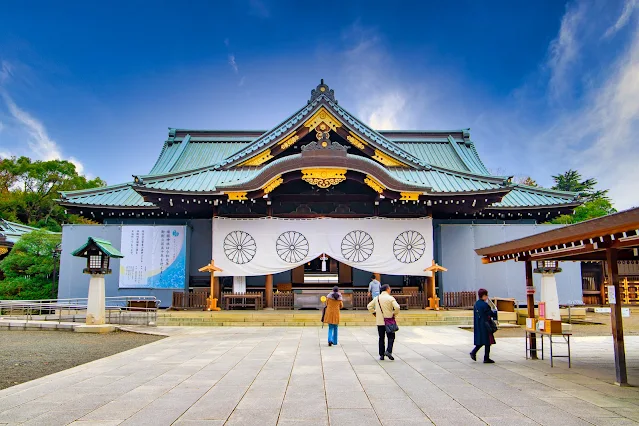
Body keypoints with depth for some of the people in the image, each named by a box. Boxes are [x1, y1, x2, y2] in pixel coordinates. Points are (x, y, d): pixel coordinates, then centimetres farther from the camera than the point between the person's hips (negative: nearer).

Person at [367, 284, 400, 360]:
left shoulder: (377, 298, 6)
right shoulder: (390, 298, -8)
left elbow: (369, 306, 8)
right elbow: (397, 307, -20)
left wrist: (374, 313, 13)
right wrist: (395, 314, -4)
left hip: (379, 321, 4)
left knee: (381, 338, 10)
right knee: (391, 337, 7)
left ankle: (381, 355, 10)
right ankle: (388, 351, -11)